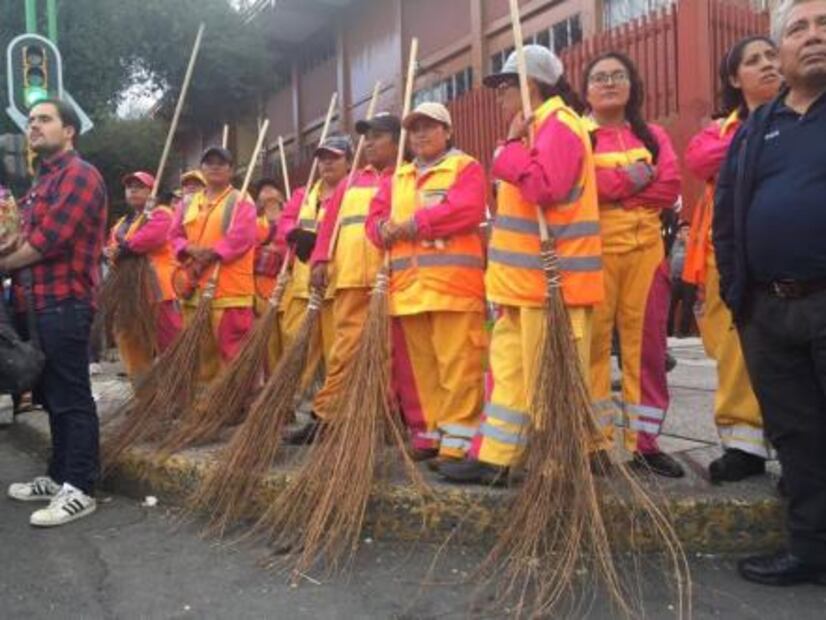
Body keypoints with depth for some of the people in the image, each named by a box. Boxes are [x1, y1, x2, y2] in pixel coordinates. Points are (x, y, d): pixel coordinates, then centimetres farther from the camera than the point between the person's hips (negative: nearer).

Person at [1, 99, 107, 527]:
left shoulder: (78, 174, -9)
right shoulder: (43, 180, 22)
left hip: (65, 304, -10)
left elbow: (50, 239, -18)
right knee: (52, 395, 15)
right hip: (37, 302, 10)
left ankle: (80, 489, 2)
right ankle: (58, 476, 26)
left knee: (71, 397, -5)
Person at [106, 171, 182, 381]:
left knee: (167, 341, -8)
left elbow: (152, 236, -22)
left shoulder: (160, 214, -3)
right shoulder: (122, 222, 24)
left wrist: (123, 249, -12)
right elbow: (111, 247, 15)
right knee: (132, 343, 12)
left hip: (156, 287, -8)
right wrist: (113, 253, -10)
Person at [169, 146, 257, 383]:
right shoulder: (188, 203, 18)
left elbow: (241, 238, -13)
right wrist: (191, 250, -8)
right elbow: (175, 235, 13)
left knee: (232, 347, -8)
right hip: (194, 287, 6)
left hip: (229, 288, -6)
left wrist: (212, 254, -20)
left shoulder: (241, 201, 0)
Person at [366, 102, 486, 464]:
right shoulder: (397, 178, 24)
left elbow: (466, 210, -14)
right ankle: (426, 434, 19)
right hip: (407, 286, 6)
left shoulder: (465, 167, 4)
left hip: (453, 284, -6)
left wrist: (414, 223, -12)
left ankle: (457, 441, -2)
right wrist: (386, 230, -9)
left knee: (457, 365, -7)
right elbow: (375, 219, 15)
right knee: (417, 366, 9)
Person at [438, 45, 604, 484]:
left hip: (552, 280, -11)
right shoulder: (538, 126, 22)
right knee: (510, 369, 11)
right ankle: (493, 457, 17)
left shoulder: (558, 124, -10)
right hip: (525, 279, 11)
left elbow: (545, 188, -25)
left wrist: (514, 144, -16)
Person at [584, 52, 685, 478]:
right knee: (591, 346, -3)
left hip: (646, 249, 4)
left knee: (646, 344, 4)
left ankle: (644, 441, 14)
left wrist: (606, 192, -9)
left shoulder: (652, 135, 15)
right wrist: (626, 179, -12)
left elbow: (669, 187, -1)